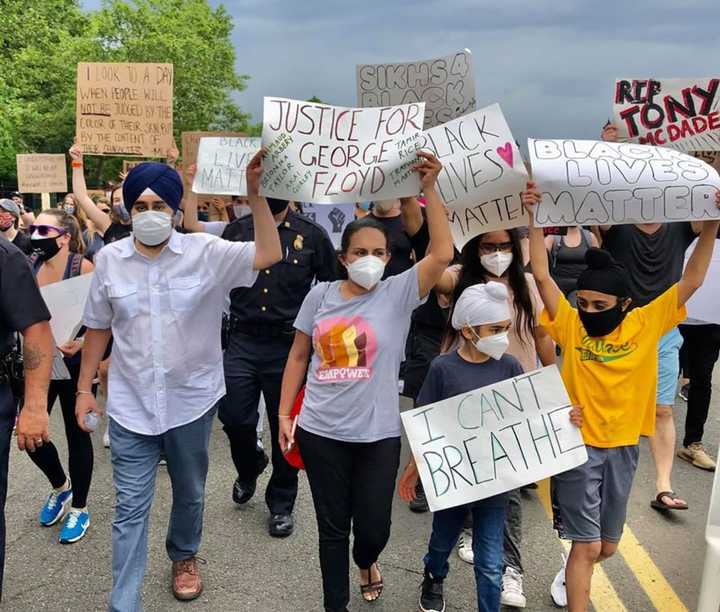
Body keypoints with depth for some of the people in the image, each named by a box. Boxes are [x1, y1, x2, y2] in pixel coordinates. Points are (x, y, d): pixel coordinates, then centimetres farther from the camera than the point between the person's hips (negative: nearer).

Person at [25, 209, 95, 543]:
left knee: (76, 433, 8)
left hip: (74, 362, -5)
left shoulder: (82, 267, -15)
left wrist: (80, 342, -29)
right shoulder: (28, 265, 1)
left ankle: (79, 508, 28)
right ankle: (60, 486, 36)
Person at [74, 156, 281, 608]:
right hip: (130, 405, 1)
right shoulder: (109, 259, -3)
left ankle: (184, 557, 50)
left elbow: (269, 255, -24)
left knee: (190, 493, 21)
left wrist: (255, 192, -32)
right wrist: (85, 388, 9)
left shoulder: (205, 252, -10)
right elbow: (98, 328, 7)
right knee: (130, 507, 7)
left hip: (192, 400, 0)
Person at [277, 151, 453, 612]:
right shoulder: (321, 295, 0)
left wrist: (429, 189, -22)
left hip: (378, 434, -1)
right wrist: (284, 414, 5)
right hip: (320, 431, 1)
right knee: (332, 527, 14)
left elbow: (442, 253, -20)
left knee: (374, 528, 11)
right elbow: (299, 356, 7)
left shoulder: (399, 293, -6)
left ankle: (365, 561, 49)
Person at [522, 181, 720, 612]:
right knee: (587, 544, -2)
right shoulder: (571, 325, -9)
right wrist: (535, 218, -20)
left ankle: (572, 576, 49)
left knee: (607, 546, 19)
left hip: (623, 448, 3)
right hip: (578, 446, -3)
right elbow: (542, 275, -14)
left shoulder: (646, 324, -5)